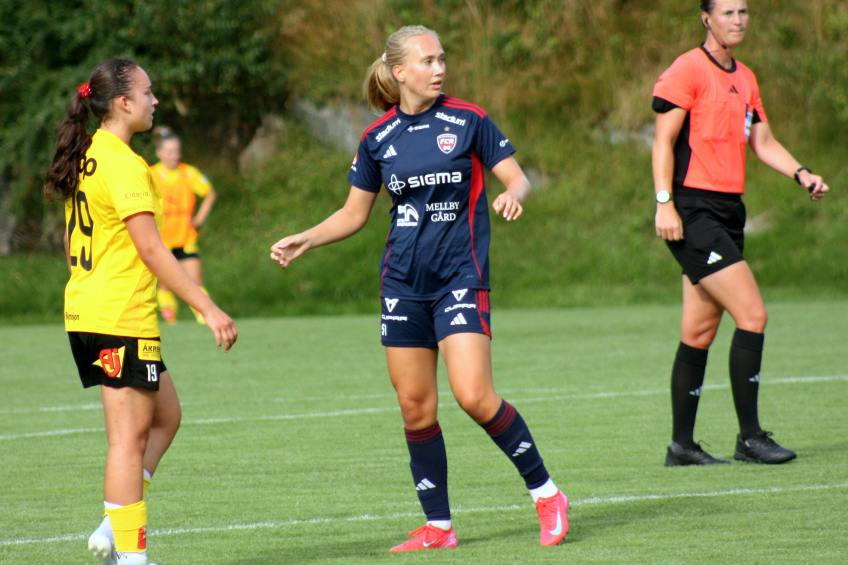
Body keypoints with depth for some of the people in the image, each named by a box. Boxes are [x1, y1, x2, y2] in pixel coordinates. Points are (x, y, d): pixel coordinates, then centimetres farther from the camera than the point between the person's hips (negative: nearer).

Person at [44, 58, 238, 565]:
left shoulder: (88, 157, 12)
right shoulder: (123, 164, -17)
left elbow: (72, 238, 21)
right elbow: (151, 248, -21)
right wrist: (209, 309, -20)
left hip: (87, 312, 10)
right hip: (122, 319, -10)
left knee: (165, 416, 16)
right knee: (130, 436, -5)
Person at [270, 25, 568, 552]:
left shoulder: (469, 121, -3)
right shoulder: (378, 138, 6)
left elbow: (518, 178, -1)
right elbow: (354, 214, 15)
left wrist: (513, 194, -24)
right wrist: (304, 240, 1)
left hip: (461, 275, -4)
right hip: (403, 284, 4)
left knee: (474, 395, -16)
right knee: (416, 407, 2)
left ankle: (547, 494, -1)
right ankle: (438, 526, 12)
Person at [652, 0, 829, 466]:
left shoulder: (745, 78, 18)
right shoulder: (687, 70, -7)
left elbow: (762, 142, 21)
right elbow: (664, 140, -10)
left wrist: (801, 174, 5)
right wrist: (665, 202, -18)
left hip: (728, 211, 8)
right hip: (694, 212, -8)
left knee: (699, 333, 10)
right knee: (752, 315, -15)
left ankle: (681, 445, 14)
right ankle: (749, 436, -10)